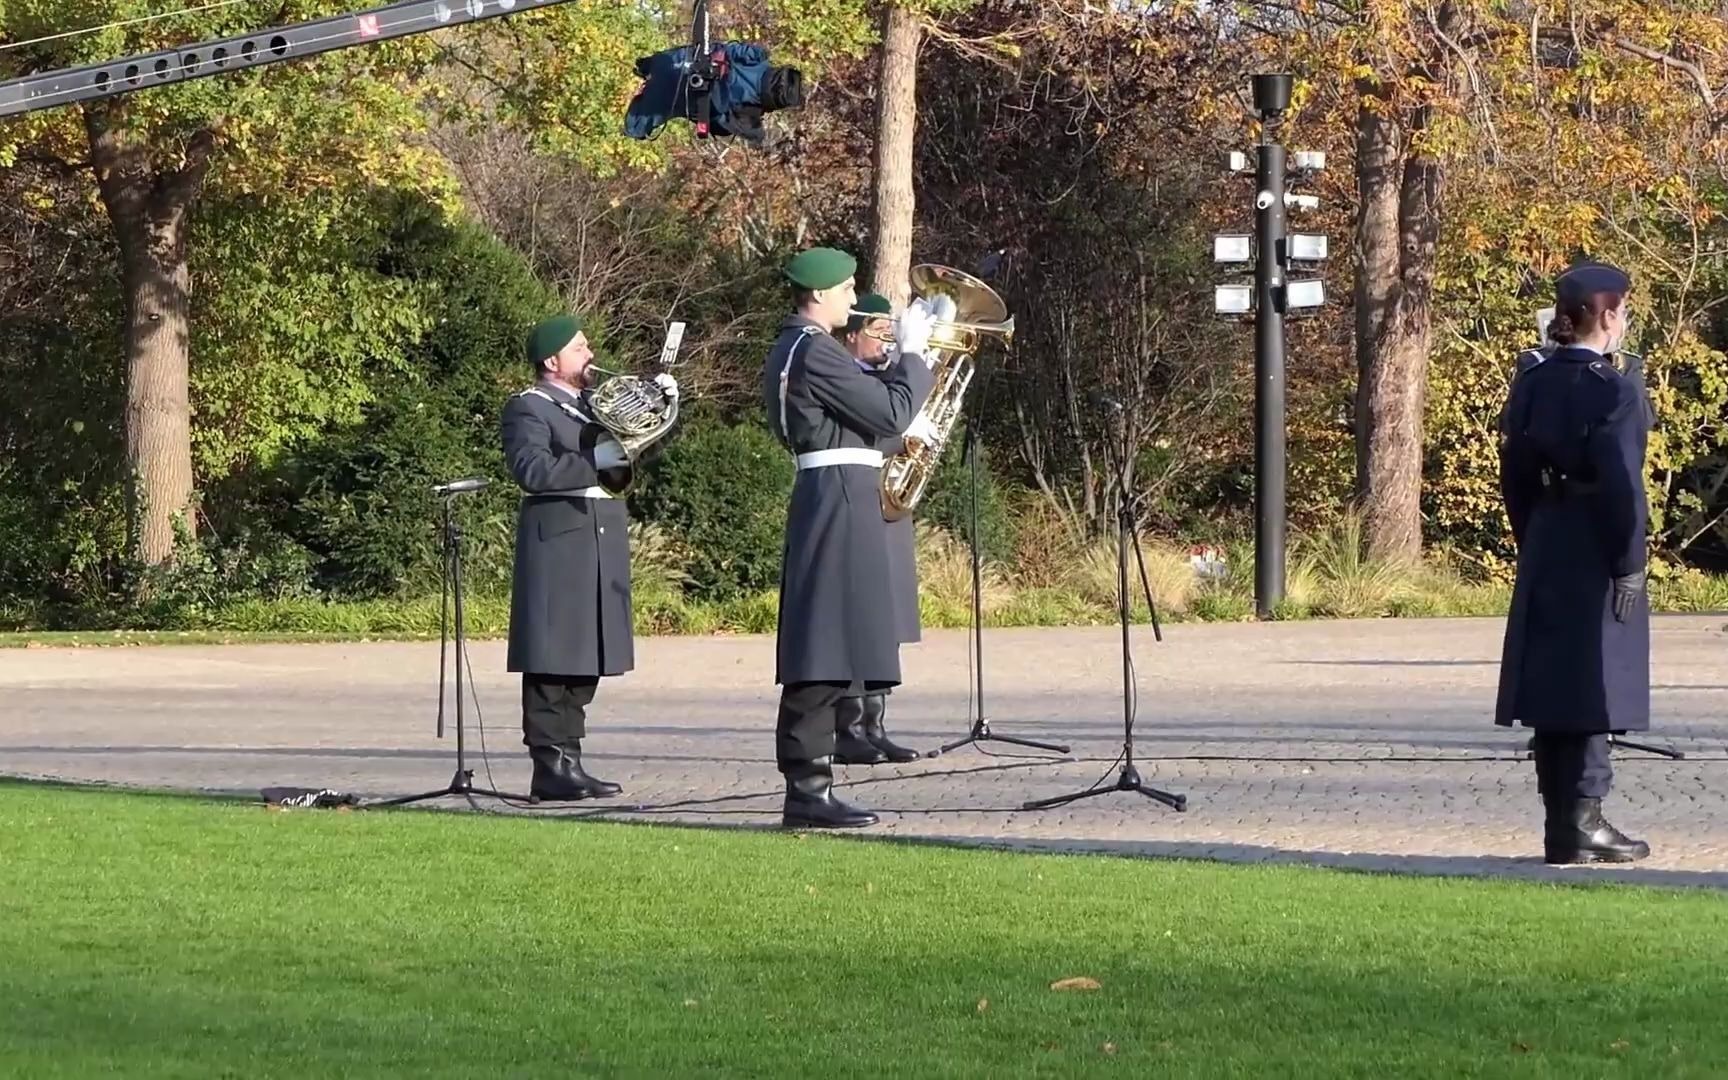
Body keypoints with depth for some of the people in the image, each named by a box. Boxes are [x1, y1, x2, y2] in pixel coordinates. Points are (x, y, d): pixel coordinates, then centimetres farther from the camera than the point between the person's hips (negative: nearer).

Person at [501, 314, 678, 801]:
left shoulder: (598, 402, 20)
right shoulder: (528, 408, -4)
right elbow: (529, 469, -19)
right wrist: (594, 462, -20)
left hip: (602, 542, 8)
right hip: (557, 539, -8)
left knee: (587, 659, 9)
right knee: (553, 657, -8)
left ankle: (569, 759, 13)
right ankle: (550, 766, -8)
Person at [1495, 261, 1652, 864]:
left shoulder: (1531, 386, 8)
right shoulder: (1613, 393, -14)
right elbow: (1621, 487, -18)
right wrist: (1629, 566, -13)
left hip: (1543, 559, 7)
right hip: (1596, 560, -7)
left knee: (1552, 683, 10)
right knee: (1593, 687, -3)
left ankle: (1561, 824, 14)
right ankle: (1582, 821, -3)